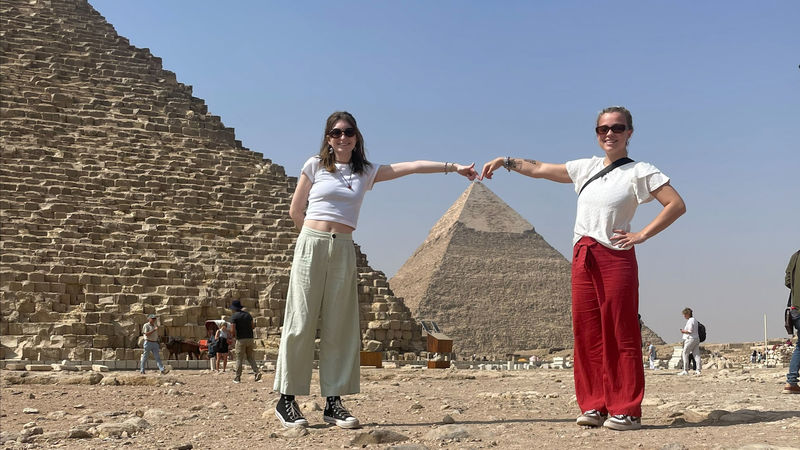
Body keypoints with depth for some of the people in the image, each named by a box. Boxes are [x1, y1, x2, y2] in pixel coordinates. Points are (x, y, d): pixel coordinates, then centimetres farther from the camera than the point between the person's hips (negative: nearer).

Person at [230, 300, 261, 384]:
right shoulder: (248, 314, 12)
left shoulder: (234, 316, -6)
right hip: (250, 338, 5)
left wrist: (233, 335, 6)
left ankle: (238, 377, 8)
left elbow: (233, 330, -14)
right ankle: (257, 372, -5)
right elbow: (252, 327, 16)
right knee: (250, 357, 13)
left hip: (241, 339, -5)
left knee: (239, 358, 3)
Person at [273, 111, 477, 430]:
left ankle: (333, 402, 4)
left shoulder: (366, 172, 13)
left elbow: (411, 166, 5)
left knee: (340, 326, 0)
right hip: (312, 245, -3)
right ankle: (286, 400, 1)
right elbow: (295, 211, 10)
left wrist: (454, 167, 0)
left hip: (344, 251, 3)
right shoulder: (315, 165, 6)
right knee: (301, 322, -4)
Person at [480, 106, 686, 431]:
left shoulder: (639, 172, -1)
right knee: (587, 332, 4)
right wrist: (505, 161, 13)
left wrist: (641, 235, -11)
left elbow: (677, 205, -8)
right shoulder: (587, 167, 15)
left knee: (621, 334, -4)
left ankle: (626, 410, 1)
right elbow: (540, 169, 20)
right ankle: (594, 406, 10)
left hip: (616, 258, -5)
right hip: (583, 258, 6)